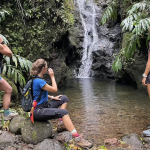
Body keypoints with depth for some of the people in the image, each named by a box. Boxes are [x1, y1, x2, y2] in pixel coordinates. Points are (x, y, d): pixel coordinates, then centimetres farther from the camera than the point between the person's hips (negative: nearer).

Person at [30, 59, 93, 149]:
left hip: (44, 105, 10)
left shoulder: (37, 79, 10)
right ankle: (77, 138, -31)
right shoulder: (38, 81, -21)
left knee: (64, 98, 11)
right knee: (63, 112, -27)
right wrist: (52, 76, -4)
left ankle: (62, 122, 4)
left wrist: (52, 98, 11)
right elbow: (54, 89, -14)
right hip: (38, 111, -10)